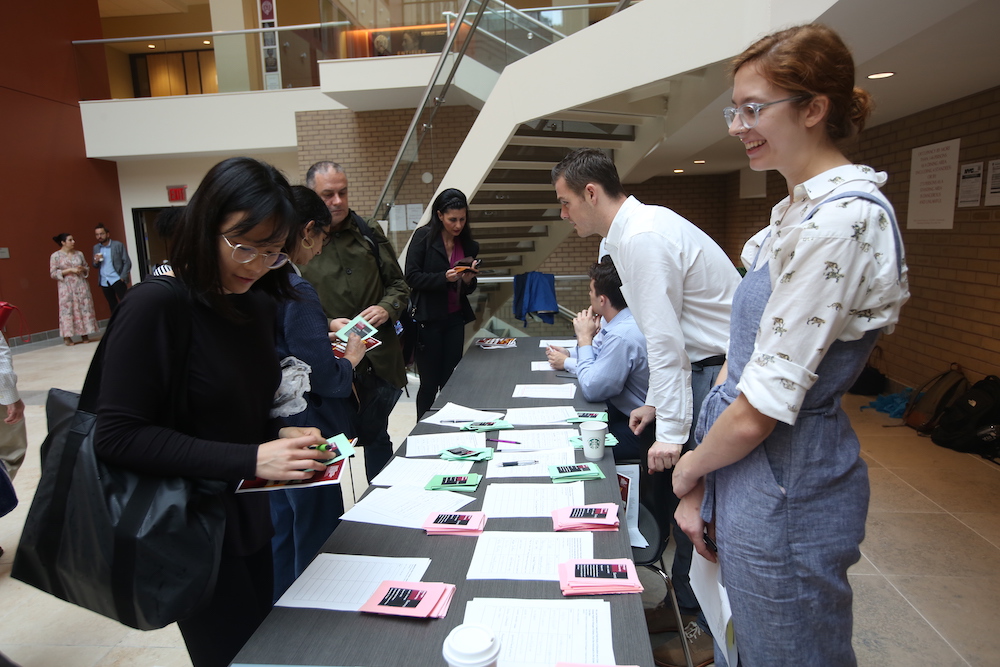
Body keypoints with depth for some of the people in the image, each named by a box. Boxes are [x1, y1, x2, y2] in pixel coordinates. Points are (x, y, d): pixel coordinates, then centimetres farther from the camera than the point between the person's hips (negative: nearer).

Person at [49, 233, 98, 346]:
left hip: (81, 286, 4)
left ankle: (84, 335, 6)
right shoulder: (55, 256, 0)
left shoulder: (79, 254, 12)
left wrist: (83, 269, -5)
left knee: (84, 308, 1)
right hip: (66, 288, -4)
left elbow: (87, 269, 18)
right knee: (67, 309, -5)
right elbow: (53, 274, -4)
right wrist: (70, 270, -12)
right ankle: (67, 337, -2)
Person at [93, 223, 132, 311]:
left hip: (116, 280, -5)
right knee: (113, 306, 10)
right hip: (104, 282, 5)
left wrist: (123, 277, -12)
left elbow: (127, 262, -5)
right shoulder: (96, 247, 11)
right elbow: (95, 266, 15)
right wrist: (96, 261, -8)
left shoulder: (118, 245, -3)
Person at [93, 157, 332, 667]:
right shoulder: (156, 306, -20)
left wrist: (281, 435, -7)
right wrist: (249, 460, -27)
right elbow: (117, 435, -22)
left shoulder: (259, 305, 2)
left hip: (248, 516, 7)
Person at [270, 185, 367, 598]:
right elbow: (325, 378, -21)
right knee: (317, 537, 8)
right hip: (303, 432, -9)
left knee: (281, 530, 23)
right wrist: (352, 356, -3)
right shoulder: (296, 291, -22)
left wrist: (323, 330, 11)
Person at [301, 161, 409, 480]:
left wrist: (386, 309, -7)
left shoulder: (369, 234, 8)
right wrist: (326, 325, -18)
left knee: (377, 438, 19)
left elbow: (398, 284, 13)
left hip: (380, 361, 3)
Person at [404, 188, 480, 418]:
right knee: (430, 382, 3)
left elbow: (467, 289, 13)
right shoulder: (424, 236, -5)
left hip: (454, 319, 4)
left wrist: (468, 280, -9)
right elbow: (412, 277, -11)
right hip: (427, 319, -4)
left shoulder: (468, 244, 8)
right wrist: (445, 278, -23)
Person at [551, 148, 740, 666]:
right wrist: (654, 403, 18)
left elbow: (665, 342, -22)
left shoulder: (641, 239, -20)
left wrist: (671, 432, -18)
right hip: (705, 365, 10)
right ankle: (684, 606, 32)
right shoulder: (637, 228, 11)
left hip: (720, 373, -10)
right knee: (669, 484, 15)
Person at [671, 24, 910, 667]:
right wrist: (700, 482, 6)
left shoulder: (842, 219, -23)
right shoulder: (799, 209, 8)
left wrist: (690, 467, -4)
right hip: (750, 474, 9)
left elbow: (759, 410, -24)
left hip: (783, 491, -9)